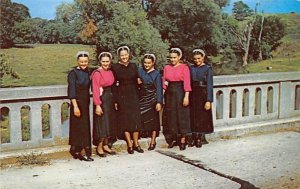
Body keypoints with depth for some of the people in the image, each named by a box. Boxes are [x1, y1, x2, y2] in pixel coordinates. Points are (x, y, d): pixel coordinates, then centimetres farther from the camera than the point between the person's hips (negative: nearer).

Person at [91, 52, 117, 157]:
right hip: (102, 100, -7)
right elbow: (95, 90, -16)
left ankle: (105, 145, 22)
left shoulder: (110, 72, 9)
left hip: (110, 99, 7)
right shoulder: (97, 73, -12)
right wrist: (97, 105, -22)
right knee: (102, 124, -4)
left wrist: (114, 101, 7)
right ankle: (99, 147, 9)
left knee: (109, 123, 11)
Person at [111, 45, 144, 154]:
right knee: (125, 120, 1)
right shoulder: (115, 67, -2)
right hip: (121, 96, -3)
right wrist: (115, 100, -9)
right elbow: (113, 85, -4)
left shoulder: (133, 66, 8)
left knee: (136, 120, 1)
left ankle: (136, 144, 12)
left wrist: (137, 96, 7)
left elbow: (136, 82, 11)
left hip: (133, 96, 3)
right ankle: (130, 145, 9)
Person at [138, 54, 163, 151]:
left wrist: (159, 102, -12)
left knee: (153, 120, 3)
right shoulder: (140, 71, 5)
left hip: (152, 100, -2)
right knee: (142, 119, -1)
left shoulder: (156, 74, -3)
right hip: (142, 98, 2)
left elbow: (159, 89, -6)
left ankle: (153, 141, 13)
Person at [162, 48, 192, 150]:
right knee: (170, 117, 8)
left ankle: (182, 141, 8)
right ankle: (173, 139, 21)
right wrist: (164, 95, 0)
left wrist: (186, 97, -17)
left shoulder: (184, 67, -5)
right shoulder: (167, 67, 8)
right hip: (170, 93, 4)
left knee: (182, 116, 0)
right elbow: (164, 82, 9)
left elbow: (187, 83, -10)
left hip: (180, 93, -4)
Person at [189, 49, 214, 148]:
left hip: (203, 95, -4)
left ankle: (200, 138, 14)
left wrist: (208, 100, -15)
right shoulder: (191, 68, 8)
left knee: (202, 116, 4)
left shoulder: (207, 68, -4)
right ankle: (194, 138, 17)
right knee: (193, 116, 7)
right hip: (193, 94, 4)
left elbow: (209, 85, -9)